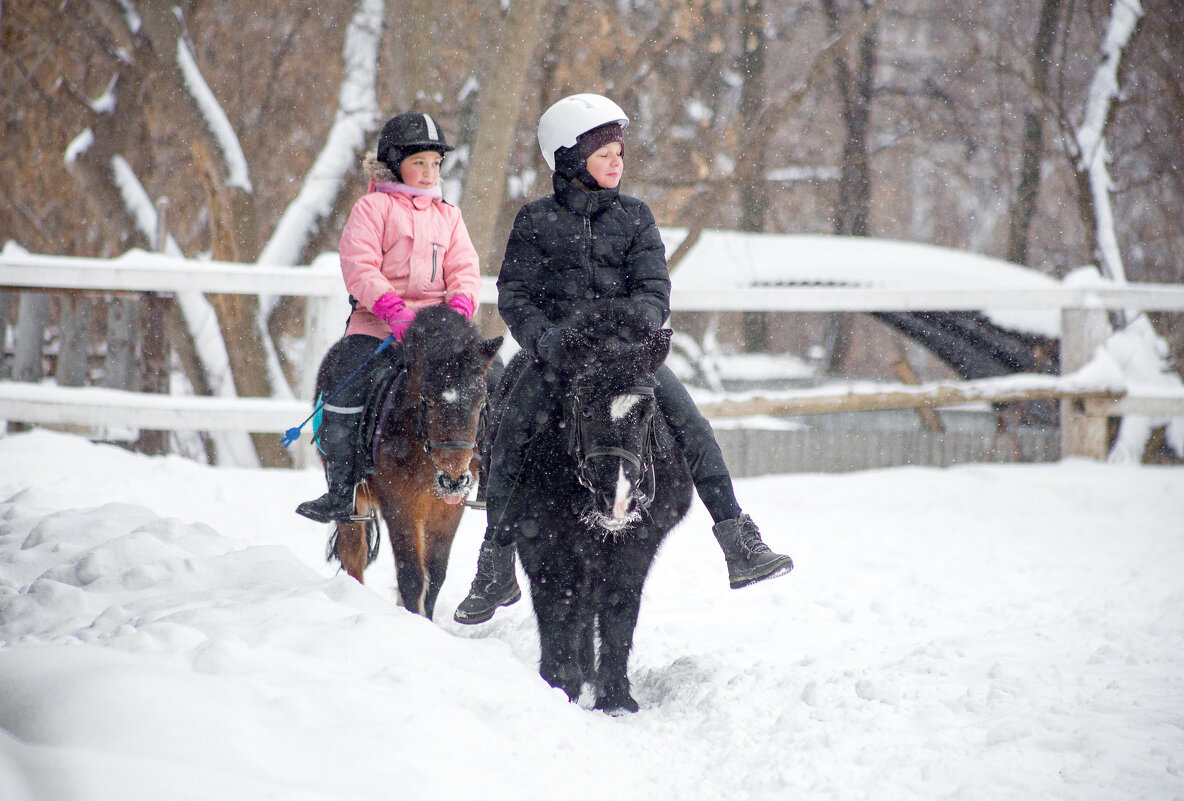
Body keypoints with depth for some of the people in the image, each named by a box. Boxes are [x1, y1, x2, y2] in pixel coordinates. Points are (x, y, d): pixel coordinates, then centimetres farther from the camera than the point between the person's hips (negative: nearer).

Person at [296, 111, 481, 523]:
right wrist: (392, 309, -21)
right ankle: (340, 492, -11)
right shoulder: (373, 208, 4)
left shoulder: (448, 216, 19)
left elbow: (464, 270, 12)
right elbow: (359, 268, -7)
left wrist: (460, 304, -10)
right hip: (376, 323, -3)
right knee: (346, 385, -20)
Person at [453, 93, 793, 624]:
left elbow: (653, 291, 0)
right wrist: (545, 339, -18)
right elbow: (514, 296, 0)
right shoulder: (536, 222, 3)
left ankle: (741, 547, -16)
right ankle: (495, 574, 1)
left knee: (691, 428, -18)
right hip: (555, 355, -1)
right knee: (509, 445, -14)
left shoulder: (635, 218, 7)